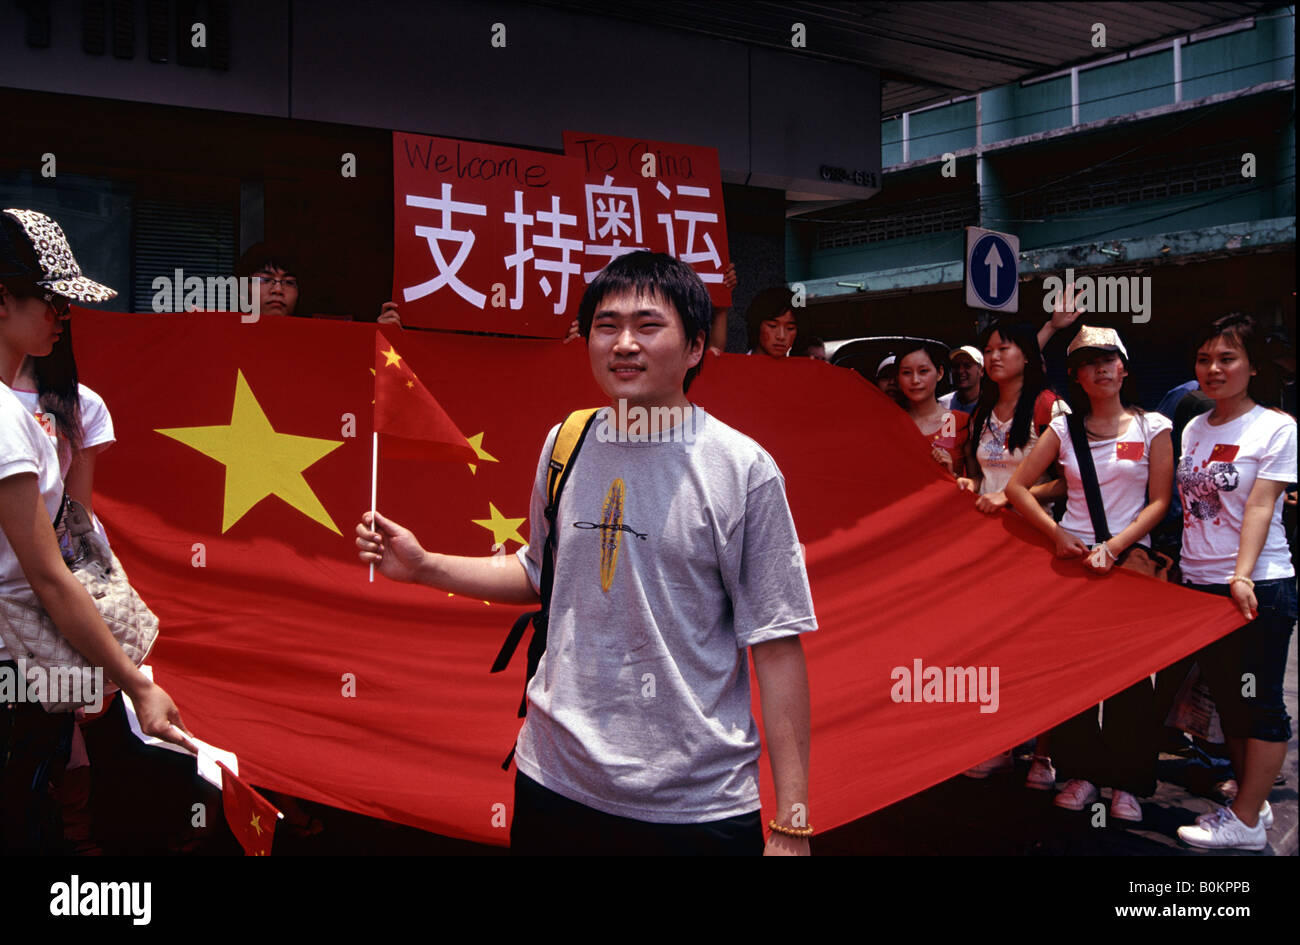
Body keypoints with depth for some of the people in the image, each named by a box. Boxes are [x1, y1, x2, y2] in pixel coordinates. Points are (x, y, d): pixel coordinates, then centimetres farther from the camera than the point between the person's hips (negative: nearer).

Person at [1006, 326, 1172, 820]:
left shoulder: (1152, 427, 4)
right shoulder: (1064, 428, 8)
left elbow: (1159, 501, 0)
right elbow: (1017, 486, 4)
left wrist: (1114, 546, -12)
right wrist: (1057, 533, -8)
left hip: (1130, 553, -2)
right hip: (1071, 555, 2)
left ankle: (1128, 782, 2)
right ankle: (1081, 772, 10)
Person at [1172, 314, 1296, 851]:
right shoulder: (1193, 429, 12)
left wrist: (1241, 576, -23)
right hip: (1198, 585, 7)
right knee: (1227, 700, 13)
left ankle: (1246, 821, 7)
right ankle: (1252, 801, 25)